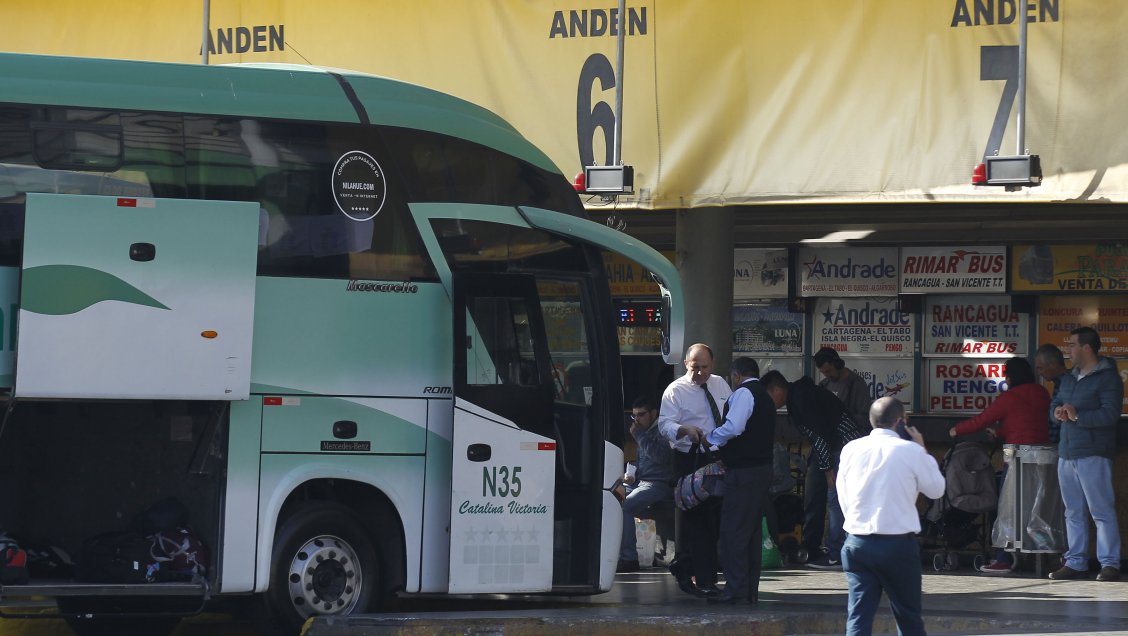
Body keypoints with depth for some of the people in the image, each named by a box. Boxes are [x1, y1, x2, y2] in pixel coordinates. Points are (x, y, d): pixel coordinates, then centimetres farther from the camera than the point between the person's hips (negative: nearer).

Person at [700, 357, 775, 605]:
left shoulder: (743, 393, -9)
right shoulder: (764, 397, 21)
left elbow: (733, 427, -23)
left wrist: (711, 438, -5)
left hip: (743, 471, -10)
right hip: (762, 467, 10)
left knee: (733, 531, -8)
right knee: (753, 531, 11)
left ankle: (736, 590, -10)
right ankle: (751, 590, 13)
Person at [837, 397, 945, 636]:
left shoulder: (851, 450, 2)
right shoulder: (910, 451, -7)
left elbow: (843, 497, 10)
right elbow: (936, 489, 6)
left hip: (857, 543, 2)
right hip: (898, 545, -2)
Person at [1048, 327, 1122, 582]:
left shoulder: (1108, 378, -8)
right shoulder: (1069, 378, 18)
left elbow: (1110, 414, -17)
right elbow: (1055, 402, 22)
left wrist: (1077, 416, -22)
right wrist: (1058, 411, -2)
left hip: (1093, 454, -8)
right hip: (1067, 453, 8)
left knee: (1101, 511, -8)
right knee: (1073, 511, 10)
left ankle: (1110, 564, -8)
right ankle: (1075, 562, 14)